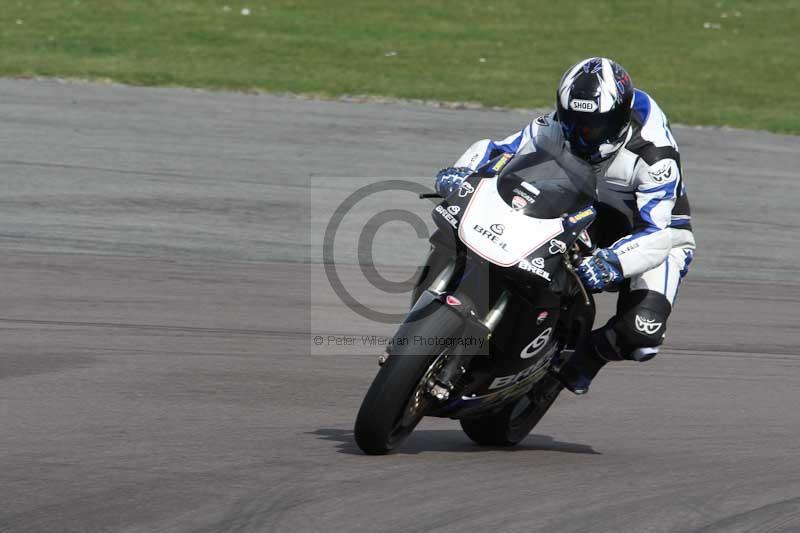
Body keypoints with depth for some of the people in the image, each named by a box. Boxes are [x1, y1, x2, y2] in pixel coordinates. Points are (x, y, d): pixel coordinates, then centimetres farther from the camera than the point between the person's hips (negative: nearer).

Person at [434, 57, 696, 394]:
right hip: (598, 218, 5)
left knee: (641, 333, -30)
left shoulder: (655, 157, -33)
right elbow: (495, 150, -10)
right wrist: (461, 172, -33)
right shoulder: (557, 128, -17)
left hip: (661, 230, -5)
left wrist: (611, 263, -59)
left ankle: (589, 353, 2)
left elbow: (655, 235, -40)